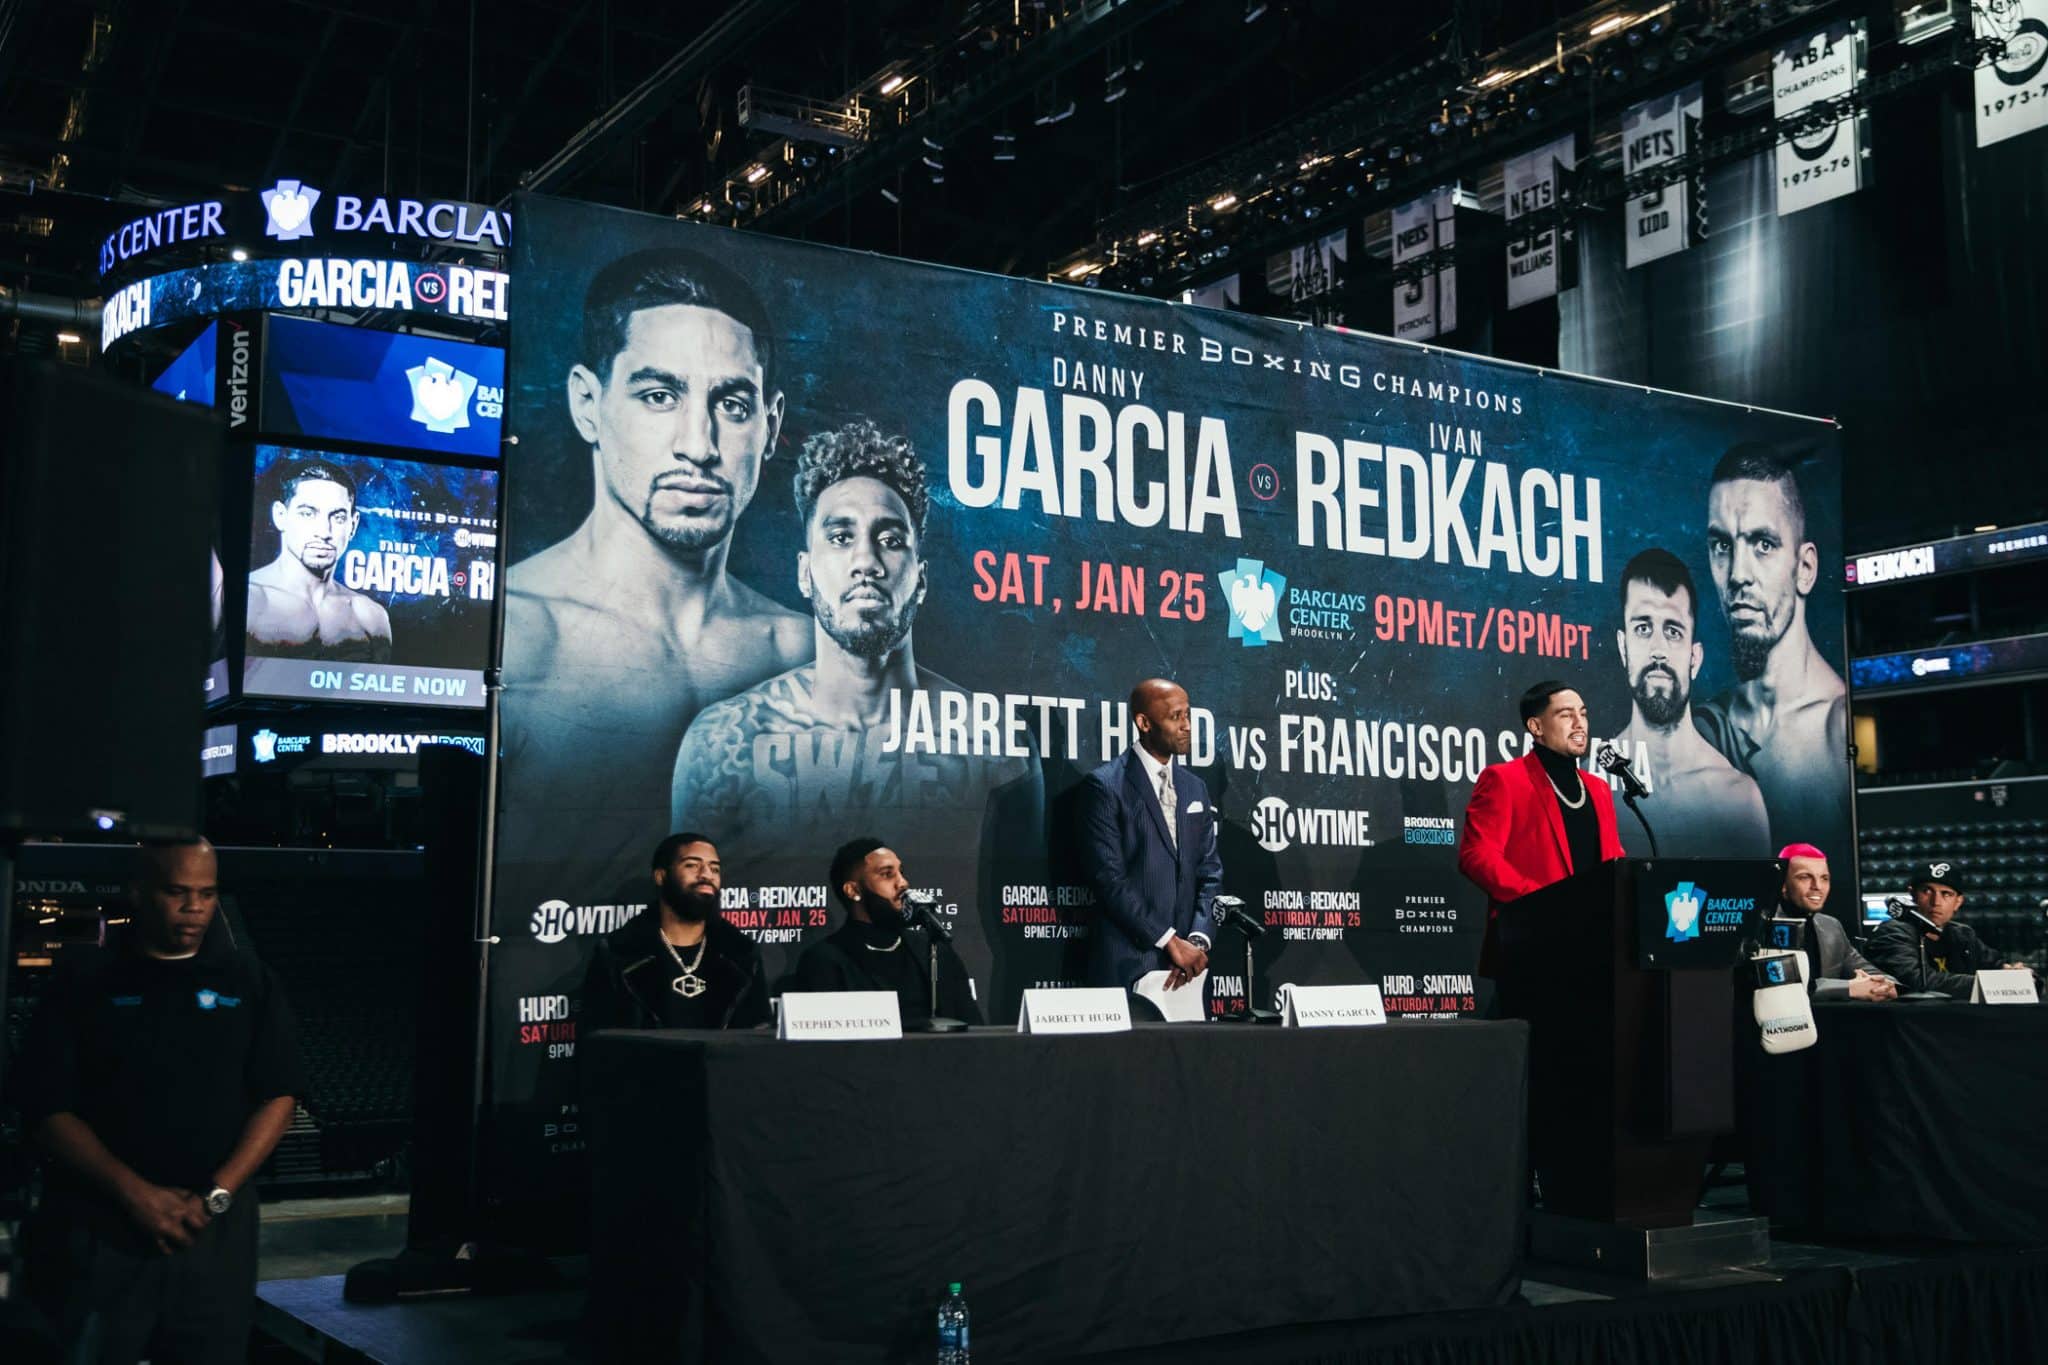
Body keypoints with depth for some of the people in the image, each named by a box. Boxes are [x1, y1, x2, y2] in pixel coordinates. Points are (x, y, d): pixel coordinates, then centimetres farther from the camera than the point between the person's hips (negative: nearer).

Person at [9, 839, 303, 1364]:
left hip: (215, 1227, 1)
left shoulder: (249, 981, 6)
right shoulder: (84, 978, 2)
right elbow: (45, 1108, -3)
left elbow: (277, 1097, 2)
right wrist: (135, 1192, -13)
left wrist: (217, 1196, -10)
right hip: (100, 1223, -1)